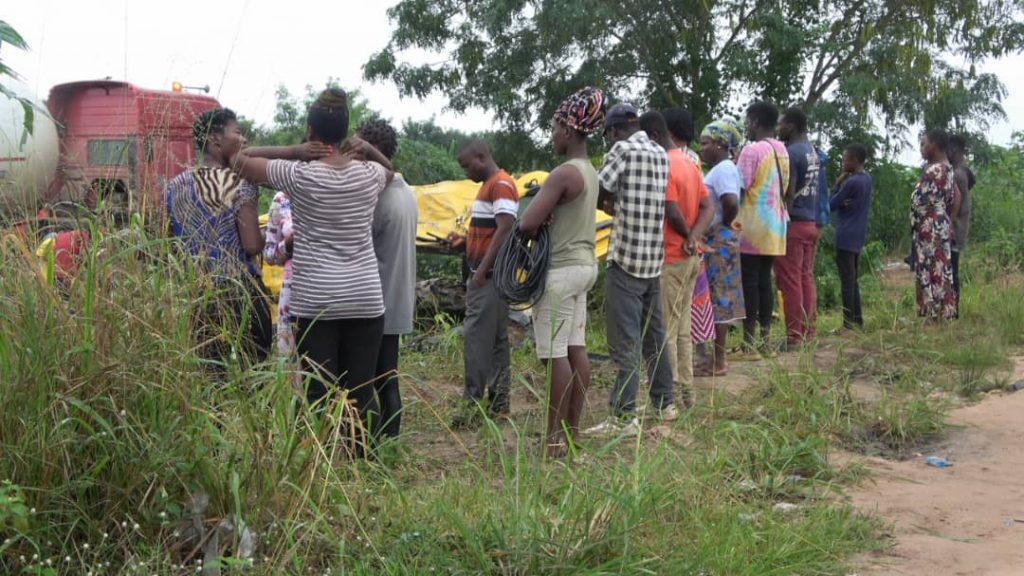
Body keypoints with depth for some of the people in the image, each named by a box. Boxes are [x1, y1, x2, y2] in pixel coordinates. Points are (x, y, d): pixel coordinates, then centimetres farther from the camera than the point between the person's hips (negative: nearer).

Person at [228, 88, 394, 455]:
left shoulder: (299, 175, -5)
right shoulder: (368, 175, 5)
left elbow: (241, 160, 7)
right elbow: (389, 169, 30)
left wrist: (297, 151, 1)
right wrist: (368, 150, 10)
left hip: (315, 301, -3)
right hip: (365, 299, 3)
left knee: (321, 396, 0)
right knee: (362, 393, 7)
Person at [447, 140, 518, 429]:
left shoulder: (501, 184, -12)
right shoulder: (489, 185, 20)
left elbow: (505, 230, -21)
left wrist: (482, 270, -23)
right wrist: (465, 240, 10)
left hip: (490, 276, -10)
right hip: (485, 275, 10)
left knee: (476, 337, -11)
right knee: (496, 339, 10)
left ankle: (473, 406, -11)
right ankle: (499, 405, 15)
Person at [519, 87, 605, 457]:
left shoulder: (564, 173, -18)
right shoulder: (589, 170, 11)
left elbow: (528, 224, -21)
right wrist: (547, 215, 2)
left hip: (561, 270, -10)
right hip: (585, 263, 10)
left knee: (556, 354, -6)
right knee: (576, 349, 11)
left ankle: (556, 437, -4)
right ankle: (572, 428, 17)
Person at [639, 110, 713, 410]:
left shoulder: (664, 167, -17)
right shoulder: (689, 164, 13)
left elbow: (673, 214, -24)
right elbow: (707, 207, 10)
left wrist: (688, 236, -5)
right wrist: (694, 237, -6)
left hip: (670, 259, -9)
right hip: (690, 258, 9)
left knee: (665, 331, -4)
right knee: (683, 328, 15)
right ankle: (685, 391, 22)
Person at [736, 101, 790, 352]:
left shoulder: (752, 150, -13)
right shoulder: (781, 150, 12)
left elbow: (740, 187, -16)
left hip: (752, 226, -8)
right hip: (774, 225, 8)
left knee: (749, 281, -4)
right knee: (764, 280, 11)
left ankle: (748, 340, -3)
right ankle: (765, 338, 13)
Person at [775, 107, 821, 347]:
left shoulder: (791, 152, -12)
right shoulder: (814, 153, 14)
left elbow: (787, 193, -16)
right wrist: (816, 220, 19)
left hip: (793, 223, -9)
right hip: (811, 222, 9)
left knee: (790, 281, -5)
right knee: (806, 278, 10)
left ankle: (795, 337, -3)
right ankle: (808, 333, 12)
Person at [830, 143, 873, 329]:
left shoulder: (851, 182, -16)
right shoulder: (867, 178, 10)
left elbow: (831, 205, -8)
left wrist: (838, 183, -1)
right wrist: (845, 203, -8)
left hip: (845, 237, -9)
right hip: (859, 236, 9)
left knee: (847, 280, -6)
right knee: (854, 279, 14)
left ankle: (849, 323, -6)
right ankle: (857, 320, 16)